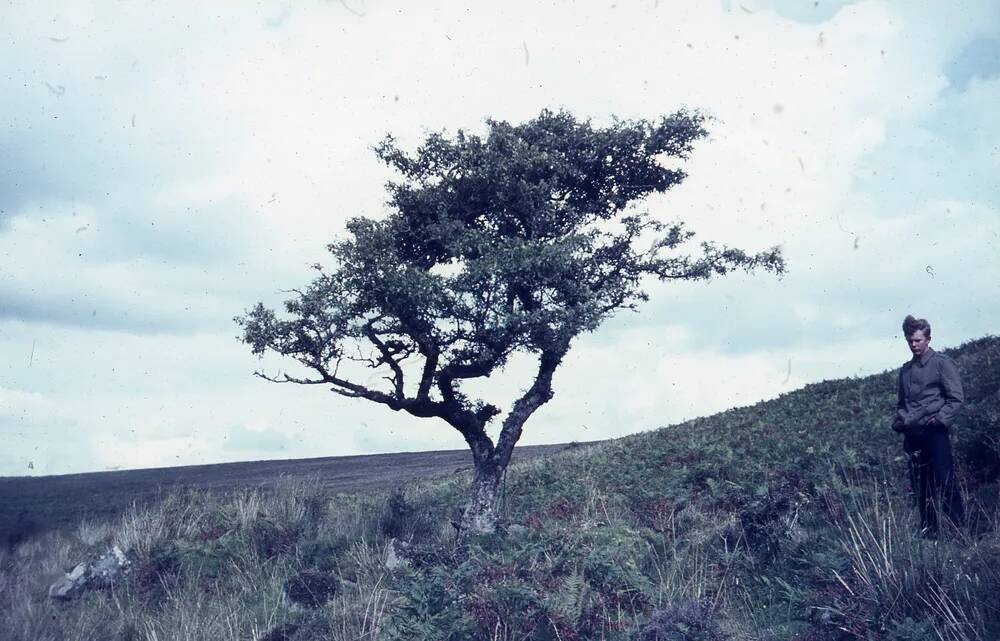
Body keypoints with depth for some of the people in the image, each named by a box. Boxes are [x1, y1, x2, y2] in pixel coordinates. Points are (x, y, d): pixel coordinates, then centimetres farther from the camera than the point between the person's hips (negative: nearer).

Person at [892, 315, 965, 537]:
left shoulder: (942, 363, 0)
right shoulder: (905, 369, 17)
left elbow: (956, 399, -5)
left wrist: (940, 419, -15)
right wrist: (898, 421, 9)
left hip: (935, 432, -5)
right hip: (912, 434, 6)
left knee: (945, 482, -8)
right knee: (920, 486, 7)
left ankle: (961, 528, 0)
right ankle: (928, 531, 14)